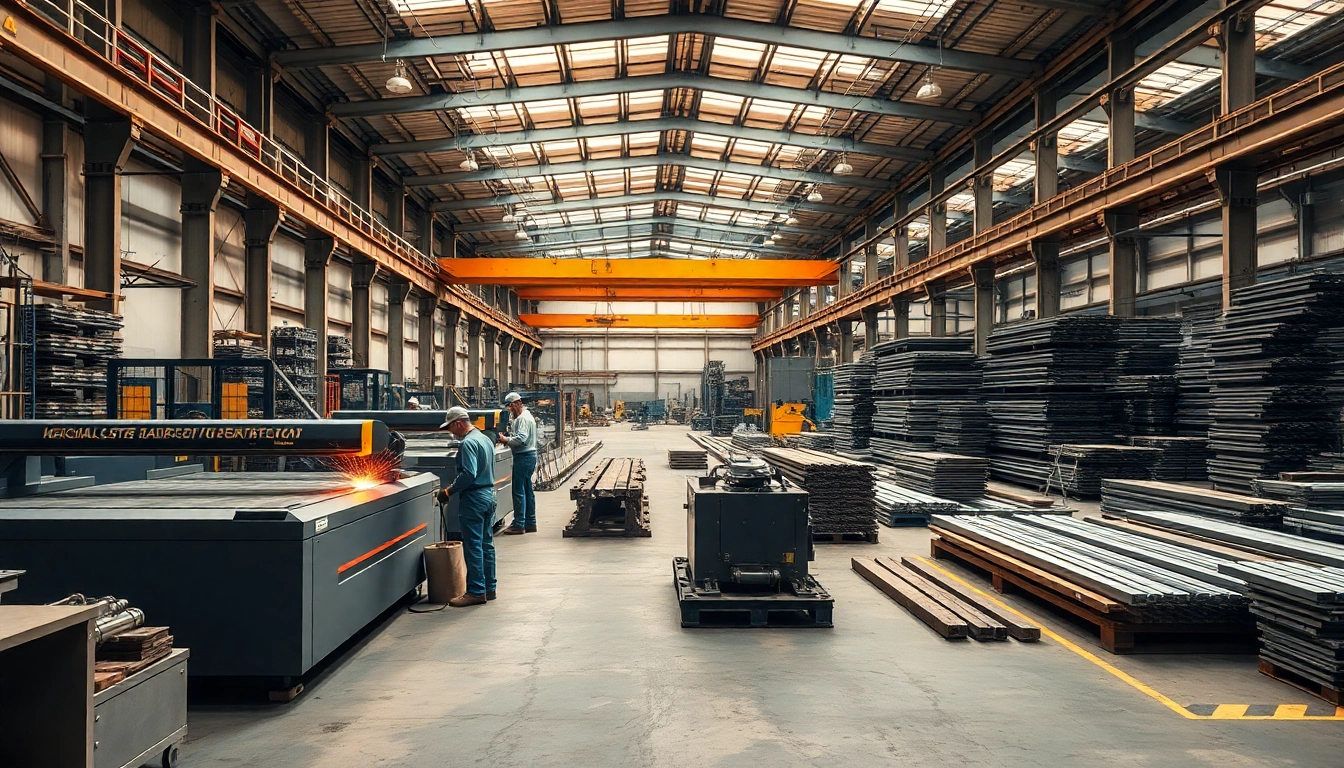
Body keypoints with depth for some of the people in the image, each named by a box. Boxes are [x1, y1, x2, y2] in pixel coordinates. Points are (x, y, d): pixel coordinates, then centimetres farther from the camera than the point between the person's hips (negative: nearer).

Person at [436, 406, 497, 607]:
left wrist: (449, 491, -16)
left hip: (473, 498, -10)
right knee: (487, 543, 13)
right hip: (489, 494, 10)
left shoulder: (467, 443, -16)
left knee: (473, 546, -4)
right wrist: (455, 486, 18)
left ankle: (476, 591, 0)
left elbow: (468, 474, -24)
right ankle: (489, 588, 20)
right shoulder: (485, 439, 14)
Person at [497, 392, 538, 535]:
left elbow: (521, 438, -25)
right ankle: (530, 523, 19)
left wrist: (505, 440, -16)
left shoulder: (523, 418, -14)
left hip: (523, 457, -11)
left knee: (518, 491, -7)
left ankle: (519, 524, -4)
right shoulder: (525, 416, 19)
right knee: (527, 490, 14)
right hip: (528, 456, 11)